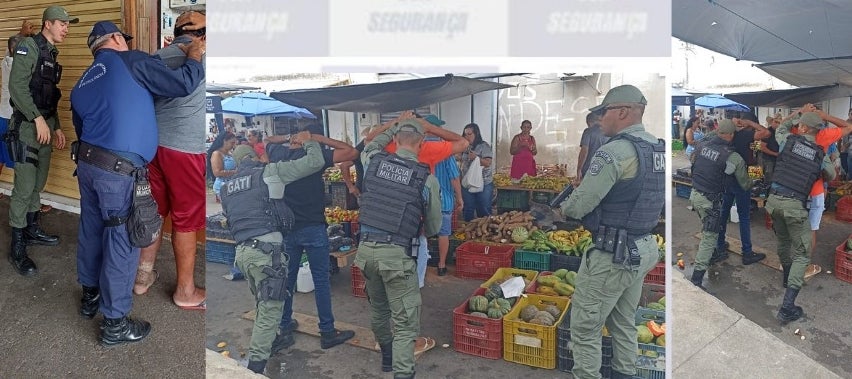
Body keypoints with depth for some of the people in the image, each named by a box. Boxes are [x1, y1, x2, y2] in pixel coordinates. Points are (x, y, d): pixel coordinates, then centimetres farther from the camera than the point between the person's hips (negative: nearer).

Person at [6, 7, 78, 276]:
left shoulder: (51, 55, 17)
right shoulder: (29, 47, -9)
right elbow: (17, 86, -18)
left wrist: (56, 127, 21)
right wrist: (38, 119, -21)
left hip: (45, 125, 8)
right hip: (27, 126, -8)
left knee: (38, 184, 16)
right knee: (25, 188, -8)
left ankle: (32, 230, 29)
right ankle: (17, 250, -2)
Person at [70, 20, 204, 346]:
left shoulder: (81, 84, 17)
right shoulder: (131, 61, -5)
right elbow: (183, 85, -8)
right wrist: (195, 55, 8)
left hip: (87, 163, 9)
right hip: (118, 171, -8)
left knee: (91, 230, 23)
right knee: (121, 244, 2)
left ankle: (90, 295, 43)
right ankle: (114, 324, 14)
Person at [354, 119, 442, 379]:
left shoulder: (374, 162, 2)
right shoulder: (427, 179, -5)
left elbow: (370, 147, 31)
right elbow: (433, 228, 7)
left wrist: (394, 128, 36)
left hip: (366, 248, 5)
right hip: (397, 254, -5)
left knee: (377, 307, 25)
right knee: (405, 322, 2)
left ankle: (387, 355, 47)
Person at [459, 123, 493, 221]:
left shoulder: (484, 146, -8)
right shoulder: (465, 147, 9)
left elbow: (488, 163, -15)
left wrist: (476, 158, -32)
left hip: (484, 184, -5)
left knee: (484, 212, 2)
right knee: (468, 211, 10)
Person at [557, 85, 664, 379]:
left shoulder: (616, 151, -20)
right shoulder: (658, 148, 7)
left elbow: (579, 205, -21)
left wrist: (564, 208, 2)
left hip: (613, 254, -9)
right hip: (644, 249, 9)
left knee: (585, 327, 3)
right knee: (623, 321, 22)